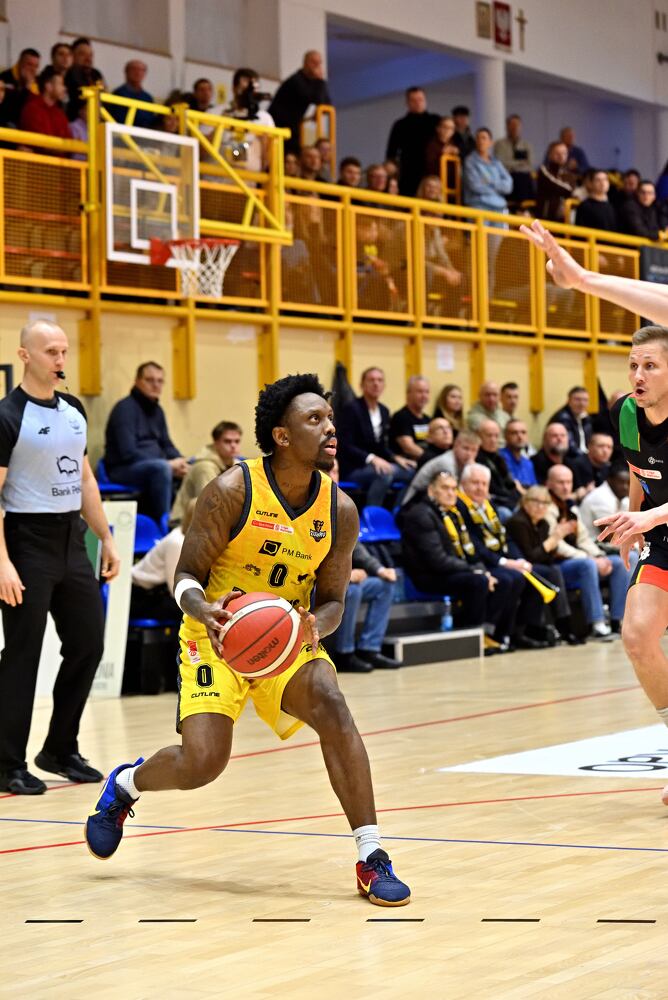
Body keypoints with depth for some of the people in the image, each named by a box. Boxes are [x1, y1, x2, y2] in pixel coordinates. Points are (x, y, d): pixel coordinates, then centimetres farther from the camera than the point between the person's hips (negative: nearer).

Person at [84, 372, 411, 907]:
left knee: (331, 707, -27)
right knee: (203, 763, -15)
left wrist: (314, 624, -23)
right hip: (219, 636, -3)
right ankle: (125, 783, 22)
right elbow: (187, 575, -11)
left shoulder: (340, 510, -7)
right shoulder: (232, 491, -18)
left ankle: (371, 857, -21)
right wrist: (205, 610, -34)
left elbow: (332, 600, 1)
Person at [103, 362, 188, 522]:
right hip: (122, 469, -8)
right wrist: (169, 465, -22)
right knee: (161, 467, -36)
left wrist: (180, 461, -5)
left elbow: (166, 444, 19)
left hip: (152, 466, 8)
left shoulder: (157, 410, 14)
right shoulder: (125, 408, -12)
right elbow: (128, 453, -20)